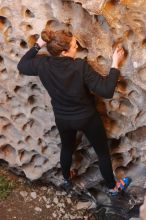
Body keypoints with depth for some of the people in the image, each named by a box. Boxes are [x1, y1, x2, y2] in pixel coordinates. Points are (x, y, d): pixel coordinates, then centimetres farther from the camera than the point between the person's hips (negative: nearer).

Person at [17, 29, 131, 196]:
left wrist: (37, 45, 1)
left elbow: (22, 66, 3)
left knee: (67, 149, 32)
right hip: (87, 118, -4)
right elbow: (106, 91, -31)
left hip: (62, 118, 4)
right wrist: (115, 64, -23)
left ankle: (66, 180, 56)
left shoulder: (43, 64, -19)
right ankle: (112, 187, 38)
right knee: (103, 152, 19)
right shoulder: (81, 66, -31)